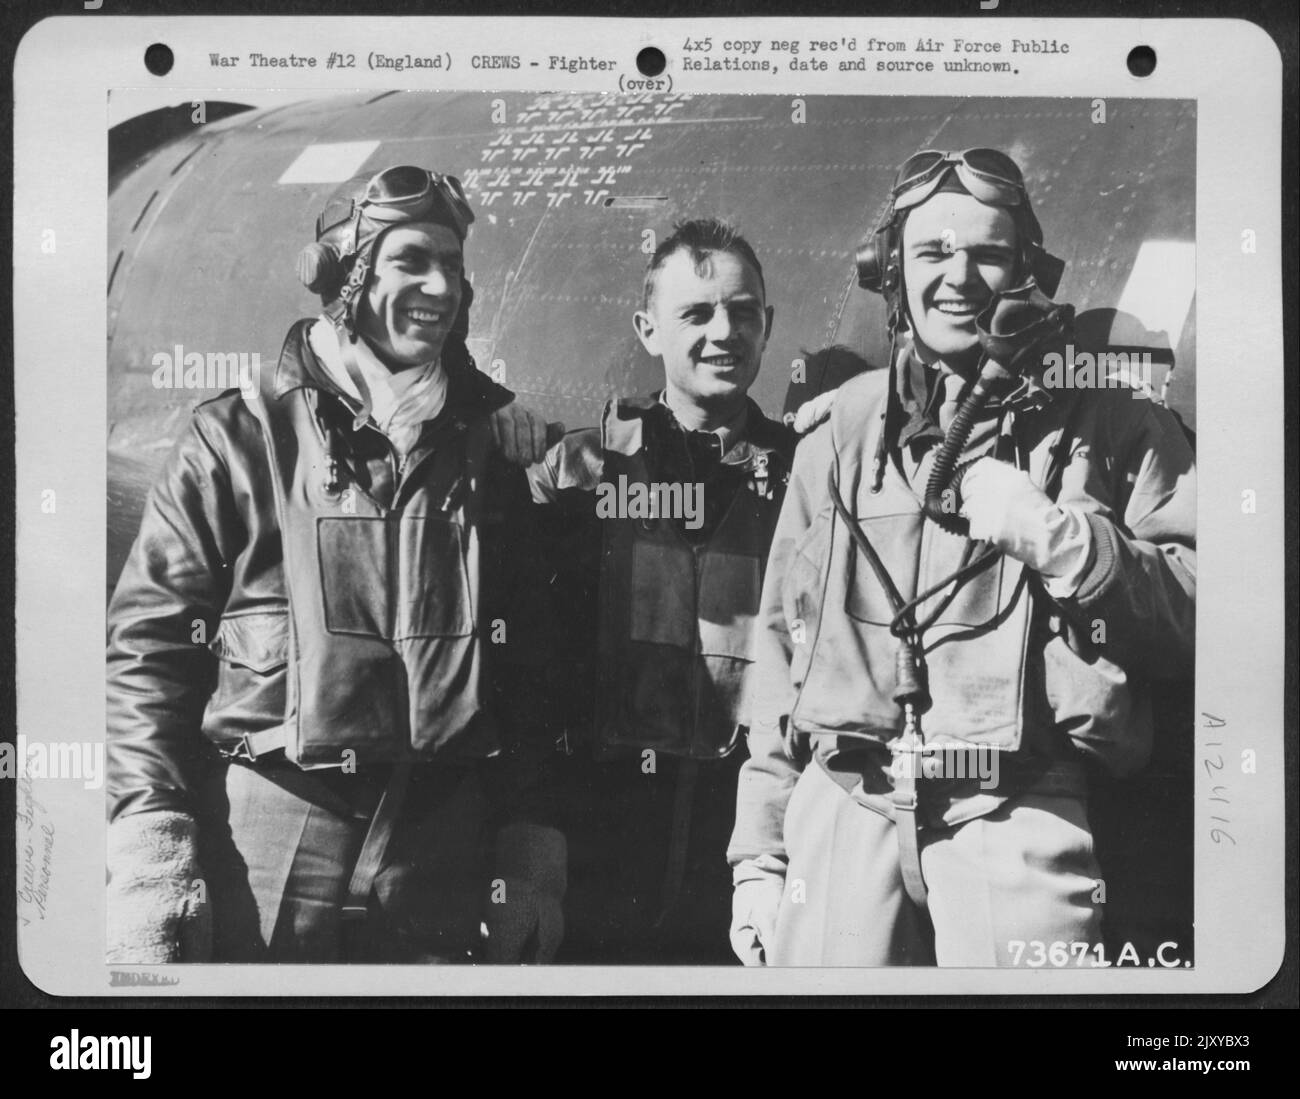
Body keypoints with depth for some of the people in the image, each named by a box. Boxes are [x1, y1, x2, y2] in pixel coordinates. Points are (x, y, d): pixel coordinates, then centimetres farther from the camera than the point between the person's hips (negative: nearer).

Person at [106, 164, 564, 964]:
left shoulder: (486, 449, 8)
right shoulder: (239, 440, -1)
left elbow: (523, 667, 11)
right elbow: (147, 648, -2)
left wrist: (529, 858, 6)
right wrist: (150, 866, -10)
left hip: (441, 876, 3)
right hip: (258, 876, -2)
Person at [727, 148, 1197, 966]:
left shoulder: (1105, 423, 7)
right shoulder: (843, 432, 13)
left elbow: (1196, 613, 0)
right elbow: (782, 645, 13)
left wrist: (1056, 536, -13)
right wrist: (757, 853, 10)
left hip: (1022, 816, -2)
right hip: (843, 807, 2)